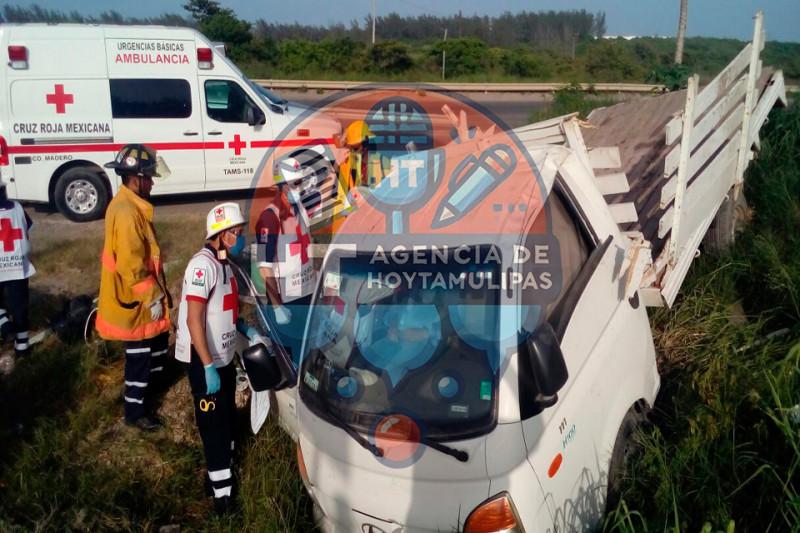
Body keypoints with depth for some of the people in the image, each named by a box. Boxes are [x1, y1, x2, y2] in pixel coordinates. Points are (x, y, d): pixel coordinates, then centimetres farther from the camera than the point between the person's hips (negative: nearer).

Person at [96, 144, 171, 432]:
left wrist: (158, 291, 20)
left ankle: (142, 394, 38)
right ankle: (135, 411, 20)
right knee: (140, 355, 4)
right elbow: (132, 265, -25)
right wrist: (152, 298, -18)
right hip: (136, 300, -10)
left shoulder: (129, 205, 9)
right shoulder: (127, 213, -25)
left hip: (141, 296, 10)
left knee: (157, 343, 22)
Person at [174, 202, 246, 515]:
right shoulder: (202, 265, -21)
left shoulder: (224, 264, 8)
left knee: (227, 419, 20)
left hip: (224, 357, 9)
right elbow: (194, 320, -25)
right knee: (214, 425, 0)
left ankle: (220, 474, 37)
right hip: (205, 361, -9)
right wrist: (208, 367, -27)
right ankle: (222, 493, 10)